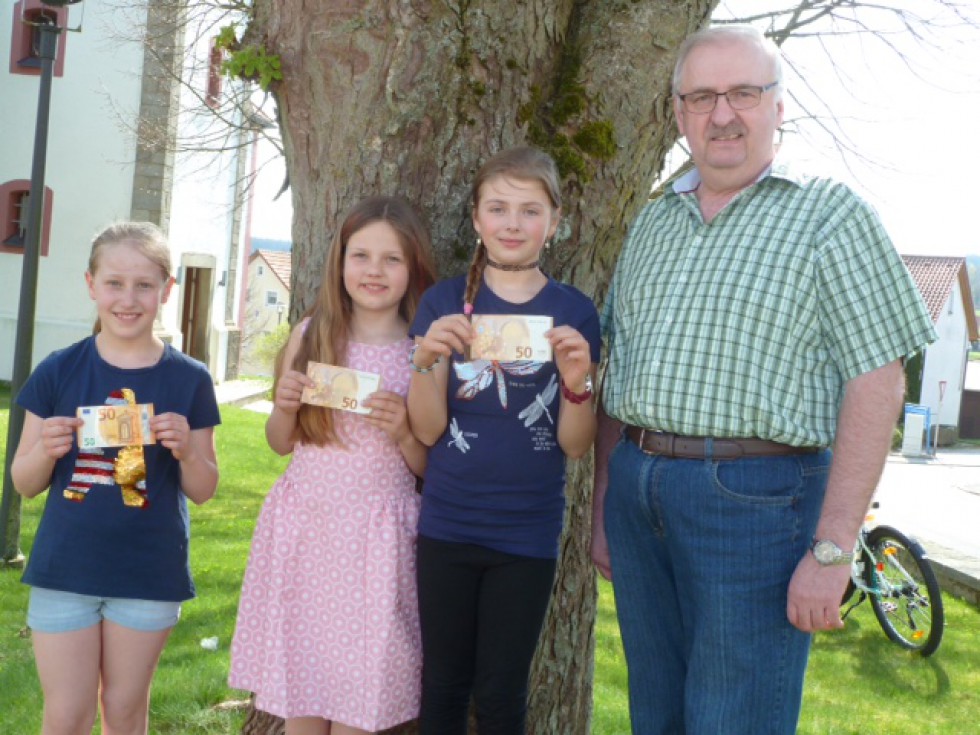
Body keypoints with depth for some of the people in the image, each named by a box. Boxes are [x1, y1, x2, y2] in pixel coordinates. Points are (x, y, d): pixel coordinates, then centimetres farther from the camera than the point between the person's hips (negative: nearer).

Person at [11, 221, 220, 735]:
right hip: (64, 570, 0)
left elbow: (202, 492, 2)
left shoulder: (189, 380, -4)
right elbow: (24, 485, 3)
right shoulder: (59, 371, -3)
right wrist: (46, 450, -18)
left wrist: (187, 451, -19)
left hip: (149, 575, 0)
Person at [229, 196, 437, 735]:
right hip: (304, 524, 2)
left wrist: (403, 432, -16)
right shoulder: (311, 335, 3)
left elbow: (428, 466, 2)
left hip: (375, 535, -2)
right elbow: (281, 444, 11)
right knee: (299, 682, 9)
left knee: (359, 681, 3)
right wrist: (285, 407, -8)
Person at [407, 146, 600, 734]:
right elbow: (428, 430, -4)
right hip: (446, 527, 1)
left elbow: (575, 445, -2)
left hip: (528, 535, -1)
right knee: (443, 684, 13)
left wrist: (578, 383, -22)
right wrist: (426, 362, -23)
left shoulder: (573, 312, -2)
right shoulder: (445, 301, -1)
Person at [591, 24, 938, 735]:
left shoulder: (831, 215, -4)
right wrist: (603, 505, 14)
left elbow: (876, 384, -10)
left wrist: (832, 550, -16)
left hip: (755, 497, -6)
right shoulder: (652, 224, 14)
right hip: (637, 487, 6)